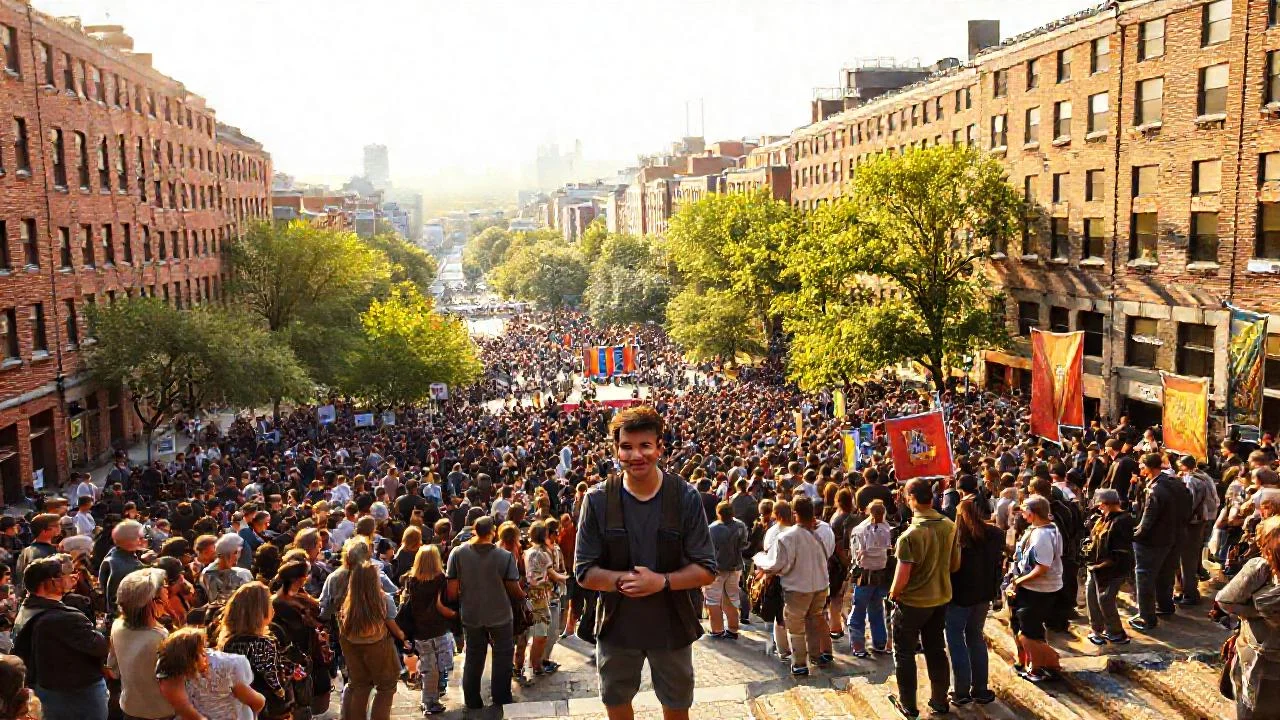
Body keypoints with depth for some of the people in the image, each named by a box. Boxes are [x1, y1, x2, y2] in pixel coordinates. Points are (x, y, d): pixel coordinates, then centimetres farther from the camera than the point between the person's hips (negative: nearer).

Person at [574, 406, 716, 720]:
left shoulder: (686, 497, -13)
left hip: (672, 625, -1)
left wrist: (662, 581, -26)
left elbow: (706, 570, -10)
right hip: (617, 624, 1)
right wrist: (623, 580, -26)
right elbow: (584, 572, -8)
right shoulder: (598, 500, -11)